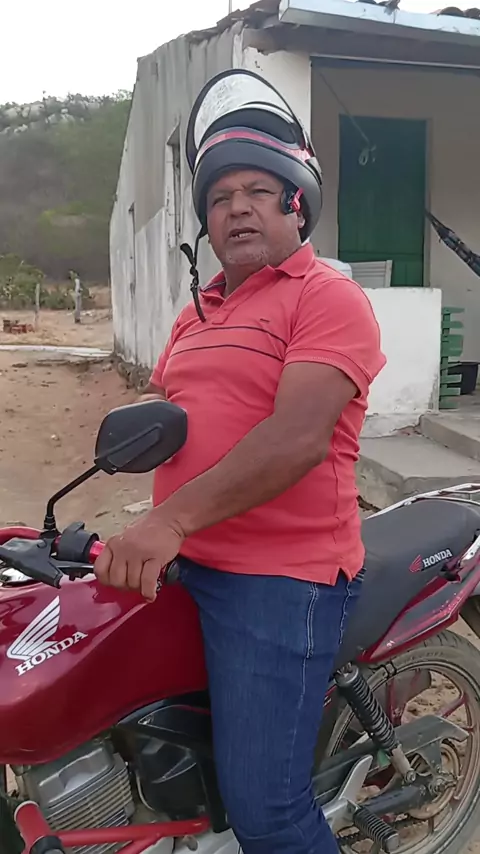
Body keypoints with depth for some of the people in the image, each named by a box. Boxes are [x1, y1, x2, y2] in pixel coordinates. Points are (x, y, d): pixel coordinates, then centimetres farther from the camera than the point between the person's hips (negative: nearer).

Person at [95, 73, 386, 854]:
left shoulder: (329, 297, -9)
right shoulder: (197, 314, 18)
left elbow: (300, 437, -23)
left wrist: (172, 519, -29)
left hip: (280, 576, -8)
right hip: (181, 561, 8)